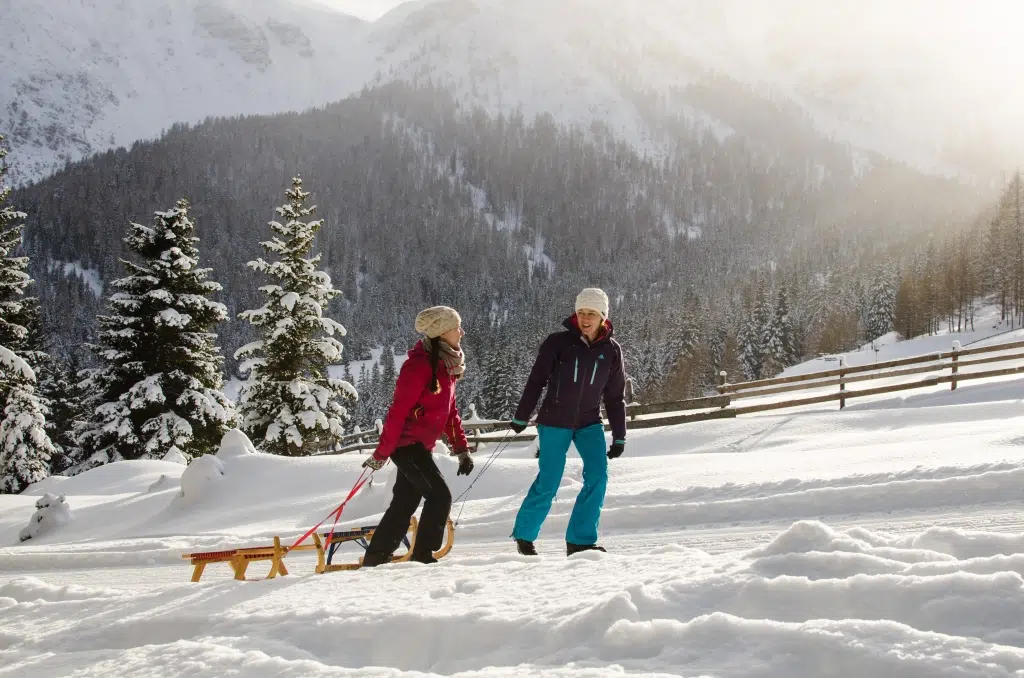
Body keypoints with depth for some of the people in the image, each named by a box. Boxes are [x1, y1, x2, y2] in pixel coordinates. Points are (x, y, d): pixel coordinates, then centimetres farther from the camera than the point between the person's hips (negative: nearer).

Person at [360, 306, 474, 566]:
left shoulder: (447, 366, 11)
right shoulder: (420, 365, -19)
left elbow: (450, 411, 16)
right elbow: (398, 411, -19)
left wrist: (461, 449, 11)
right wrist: (381, 454, -18)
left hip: (421, 445, 9)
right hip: (406, 443, -9)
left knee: (405, 504, 12)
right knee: (440, 495, -12)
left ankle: (376, 558, 20)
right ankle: (423, 556, -4)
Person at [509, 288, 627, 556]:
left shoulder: (611, 350, 1)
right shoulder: (558, 343, -7)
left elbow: (615, 396, 7)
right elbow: (536, 381, 0)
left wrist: (619, 436, 6)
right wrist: (521, 417, 1)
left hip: (589, 423, 3)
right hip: (554, 421, -3)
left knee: (597, 476, -13)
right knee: (548, 483, -5)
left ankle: (580, 540, -5)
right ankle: (524, 534, 16)